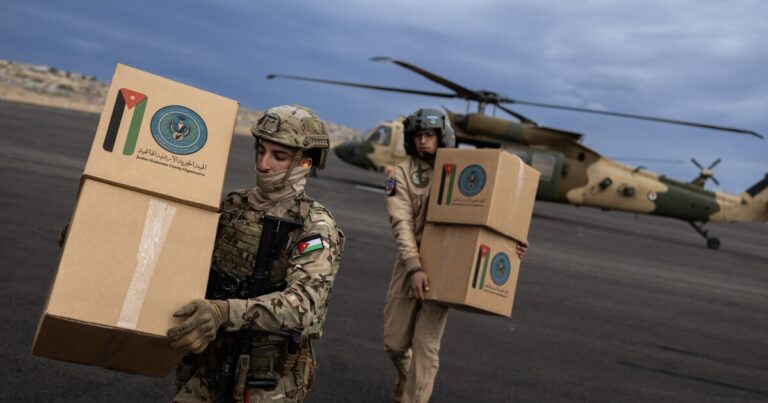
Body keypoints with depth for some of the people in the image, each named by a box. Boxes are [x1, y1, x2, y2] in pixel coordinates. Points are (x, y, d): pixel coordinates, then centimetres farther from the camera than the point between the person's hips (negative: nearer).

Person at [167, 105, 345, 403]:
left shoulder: (315, 228, -15)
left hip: (269, 378, -4)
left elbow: (303, 305, -29)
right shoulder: (232, 206, 2)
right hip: (210, 362, 5)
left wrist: (225, 312, -42)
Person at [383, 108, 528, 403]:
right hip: (411, 266, 1)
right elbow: (401, 224, -16)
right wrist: (415, 268, -29)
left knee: (426, 344, -5)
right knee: (394, 342, 10)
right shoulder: (402, 174, -6)